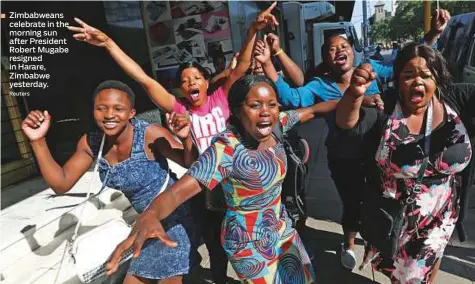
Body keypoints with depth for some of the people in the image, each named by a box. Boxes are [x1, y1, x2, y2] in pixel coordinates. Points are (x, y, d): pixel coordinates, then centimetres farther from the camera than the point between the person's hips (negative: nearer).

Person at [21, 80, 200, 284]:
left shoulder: (150, 135, -26)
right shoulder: (91, 143, -8)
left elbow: (191, 165, -20)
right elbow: (61, 184, -5)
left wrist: (186, 139, -40)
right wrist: (38, 141, -14)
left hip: (174, 217, -6)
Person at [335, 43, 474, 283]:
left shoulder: (454, 100, -11)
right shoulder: (384, 108, -20)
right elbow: (347, 125, -34)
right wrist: (354, 94, -54)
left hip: (438, 215, 2)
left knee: (428, 263, 31)